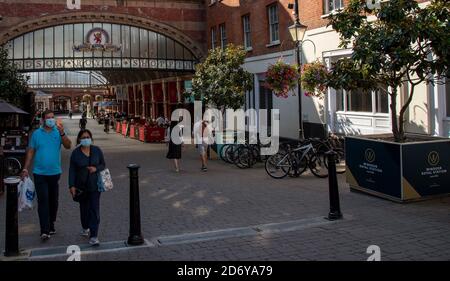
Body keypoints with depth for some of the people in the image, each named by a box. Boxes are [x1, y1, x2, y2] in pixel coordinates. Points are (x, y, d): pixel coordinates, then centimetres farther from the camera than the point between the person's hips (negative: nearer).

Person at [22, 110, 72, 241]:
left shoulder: (59, 132, 2)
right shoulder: (36, 133, 2)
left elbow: (68, 146, -12)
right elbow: (31, 152, 5)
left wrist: (62, 133, -26)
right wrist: (25, 168, 1)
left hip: (55, 172, 2)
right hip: (40, 173, -2)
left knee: (53, 201, 11)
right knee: (43, 201, -7)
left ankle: (51, 225, 26)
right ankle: (45, 231, -9)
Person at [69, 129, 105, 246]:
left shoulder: (97, 150, -2)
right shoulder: (75, 153, -4)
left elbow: (103, 165, 6)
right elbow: (72, 170, -4)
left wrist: (96, 168, -16)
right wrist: (72, 185, -9)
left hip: (94, 185, -1)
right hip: (81, 185, 1)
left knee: (94, 209, -7)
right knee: (84, 208, 15)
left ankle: (94, 236, -7)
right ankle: (85, 228, 40)